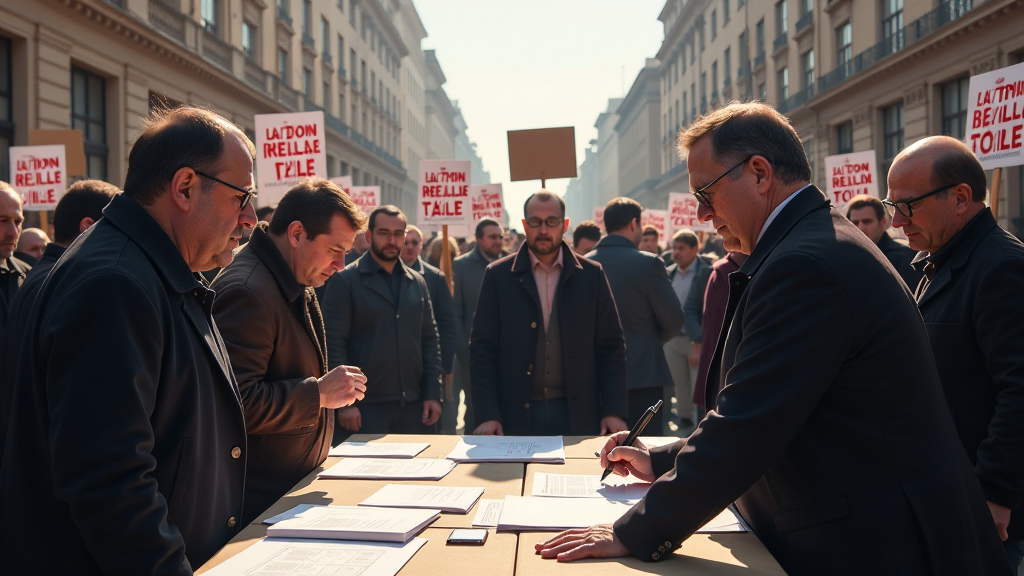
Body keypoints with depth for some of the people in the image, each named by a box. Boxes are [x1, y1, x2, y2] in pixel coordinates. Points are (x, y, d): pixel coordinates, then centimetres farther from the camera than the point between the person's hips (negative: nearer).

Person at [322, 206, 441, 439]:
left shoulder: (417, 282, 11)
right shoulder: (345, 281, -4)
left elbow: (429, 340, 12)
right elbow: (334, 343, -8)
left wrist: (433, 394, 5)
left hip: (414, 407, 5)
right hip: (365, 408, -4)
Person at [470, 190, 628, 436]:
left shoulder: (592, 275, 3)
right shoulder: (498, 275, 0)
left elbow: (611, 347, 3)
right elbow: (483, 348, -2)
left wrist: (614, 411, -4)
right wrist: (487, 415, -10)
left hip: (577, 415, 1)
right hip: (516, 415, -1)